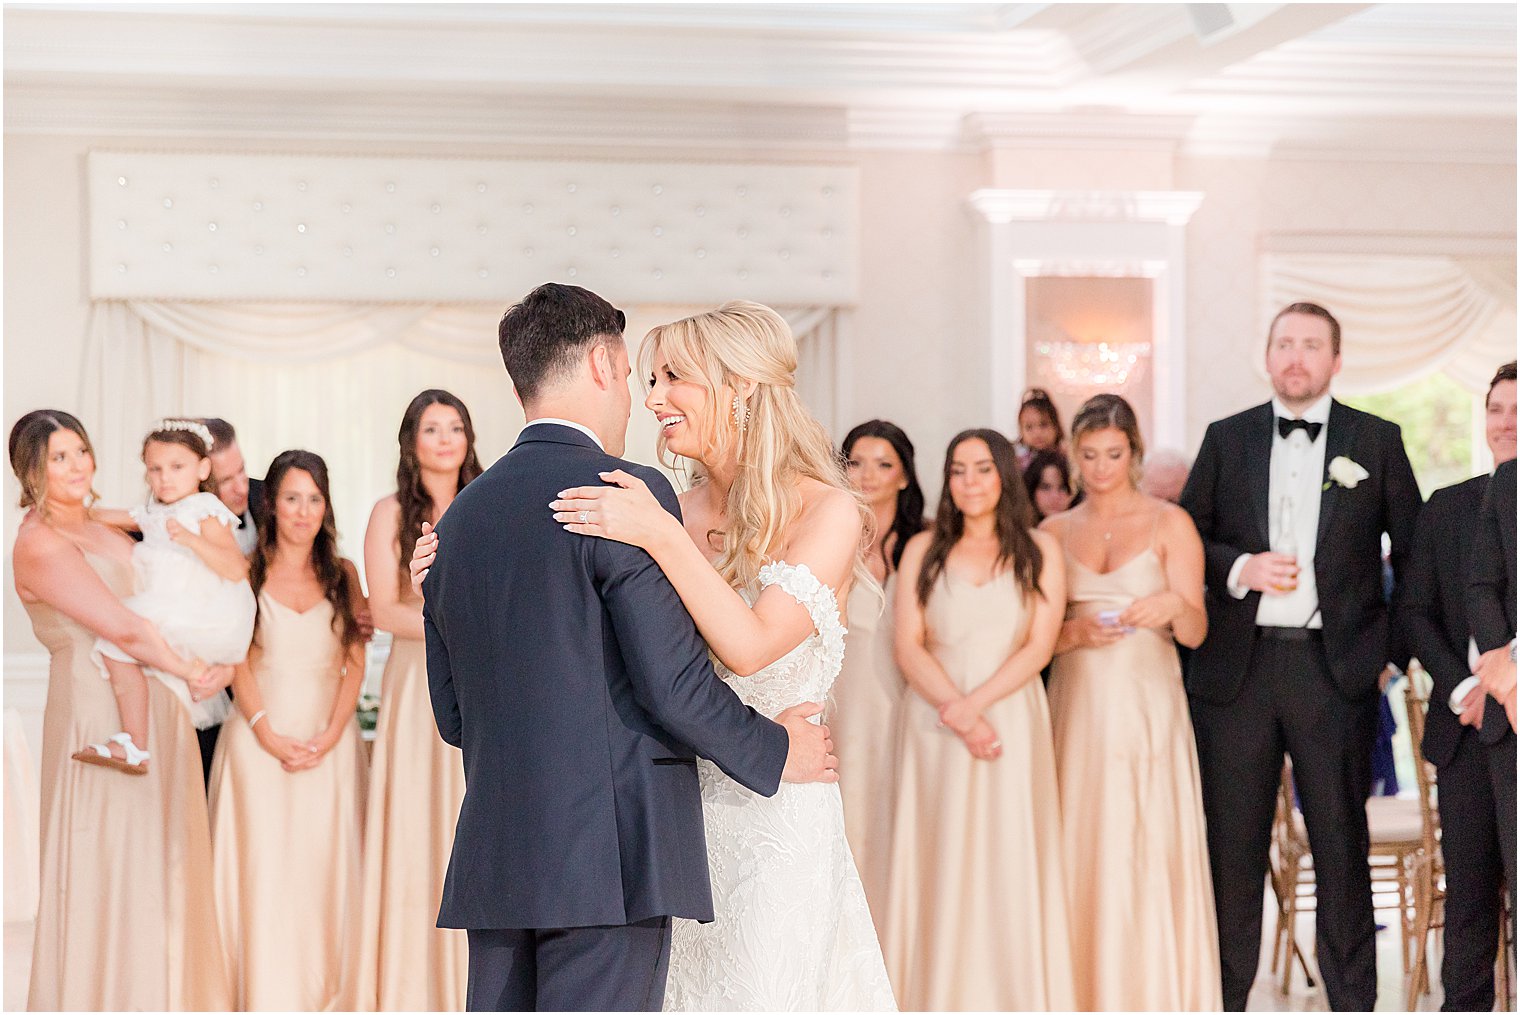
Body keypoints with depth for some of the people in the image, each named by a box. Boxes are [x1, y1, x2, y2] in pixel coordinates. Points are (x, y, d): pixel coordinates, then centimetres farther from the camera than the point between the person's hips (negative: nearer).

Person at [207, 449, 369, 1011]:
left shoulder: (343, 575, 8)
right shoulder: (246, 572, 4)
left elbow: (354, 664, 5)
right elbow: (238, 663, 0)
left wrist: (329, 736, -8)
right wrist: (267, 734, -11)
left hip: (330, 741, 1)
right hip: (261, 736, -1)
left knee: (324, 865, -1)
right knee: (263, 867, -4)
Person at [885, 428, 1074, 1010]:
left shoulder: (1039, 551, 7)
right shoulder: (923, 550, 8)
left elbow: (1040, 646, -1)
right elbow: (908, 646, 0)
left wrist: (973, 704, -12)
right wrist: (955, 714, -13)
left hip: (1012, 718, -1)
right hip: (934, 723, 1)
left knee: (1010, 864, -3)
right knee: (940, 865, 0)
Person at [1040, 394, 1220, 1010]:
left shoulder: (1169, 524, 4)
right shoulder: (1052, 532, 11)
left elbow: (1195, 632, -2)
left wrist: (1176, 606, -24)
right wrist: (1076, 633, -12)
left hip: (1147, 709, -2)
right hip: (1077, 708, 2)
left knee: (1150, 851, -6)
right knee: (1081, 853, 0)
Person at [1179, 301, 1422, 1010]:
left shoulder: (1377, 441, 5)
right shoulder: (1226, 439, 9)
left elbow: (1414, 548, 8)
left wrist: (1401, 645, 4)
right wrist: (1240, 568, -9)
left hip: (1335, 668, -1)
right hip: (1238, 666, 1)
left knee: (1341, 839, 4)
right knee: (1231, 838, 5)